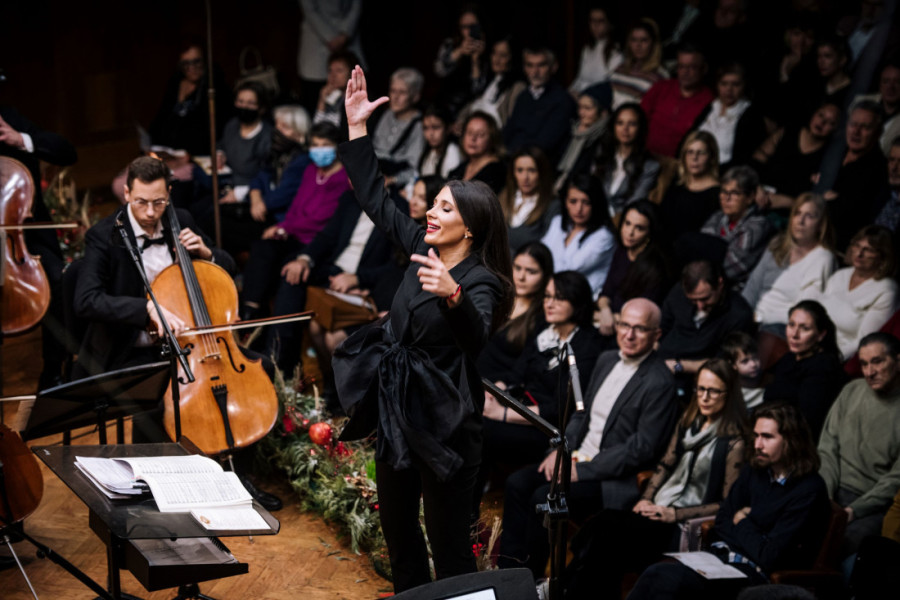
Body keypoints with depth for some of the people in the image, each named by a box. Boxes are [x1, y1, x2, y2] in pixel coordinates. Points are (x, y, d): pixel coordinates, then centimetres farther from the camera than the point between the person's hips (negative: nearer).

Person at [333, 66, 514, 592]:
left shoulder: (482, 281, -20)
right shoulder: (423, 249, 2)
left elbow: (476, 338, -39)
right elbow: (376, 200, 10)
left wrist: (452, 295, -60)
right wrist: (357, 126, 6)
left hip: (445, 425, -8)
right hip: (400, 416, 8)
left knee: (448, 542, 0)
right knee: (396, 526, 20)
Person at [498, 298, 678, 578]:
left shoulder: (659, 383, -15)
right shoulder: (607, 360, 11)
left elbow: (642, 449, -19)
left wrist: (581, 470, -18)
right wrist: (561, 449, 0)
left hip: (613, 480, -8)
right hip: (578, 458, 8)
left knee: (543, 497, -23)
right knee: (517, 482, -9)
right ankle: (508, 569, -4)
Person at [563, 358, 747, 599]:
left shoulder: (734, 441, -8)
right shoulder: (689, 421, 13)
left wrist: (674, 515, -13)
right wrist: (646, 499, 4)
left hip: (685, 527, -6)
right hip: (658, 508, 7)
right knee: (601, 522, -22)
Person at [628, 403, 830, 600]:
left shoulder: (809, 491, -12)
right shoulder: (754, 471, 12)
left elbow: (768, 558, -16)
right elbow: (720, 526, 15)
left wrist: (741, 523, 1)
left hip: (755, 575, -7)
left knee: (668, 578, -29)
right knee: (654, 574, -22)